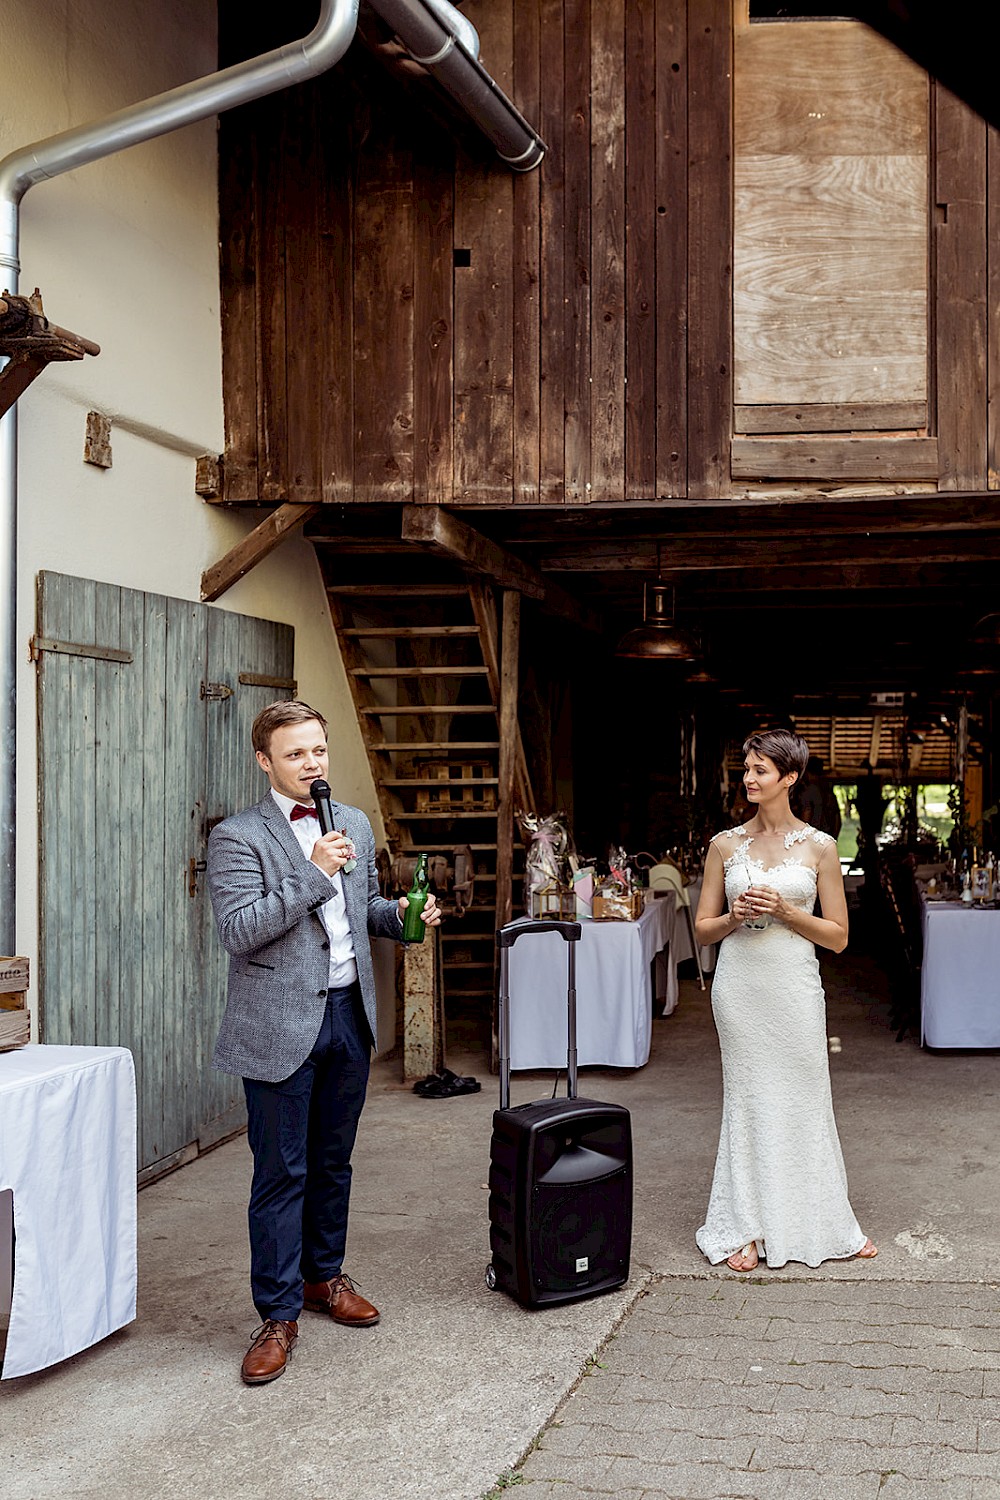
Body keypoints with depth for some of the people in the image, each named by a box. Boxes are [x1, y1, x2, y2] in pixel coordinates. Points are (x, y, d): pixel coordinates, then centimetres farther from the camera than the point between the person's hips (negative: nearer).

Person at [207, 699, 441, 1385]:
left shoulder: (355, 824, 11)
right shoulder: (238, 837, -9)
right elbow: (238, 930, -19)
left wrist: (401, 915, 1)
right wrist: (313, 873, -23)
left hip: (349, 1015, 6)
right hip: (282, 1026, -6)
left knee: (332, 1162, 18)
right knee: (282, 1173, 0)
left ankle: (324, 1276, 35)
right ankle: (278, 1314, 12)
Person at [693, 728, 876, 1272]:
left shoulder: (819, 846, 1)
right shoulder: (725, 845, 5)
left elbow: (838, 936, 1)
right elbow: (703, 928, 10)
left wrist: (784, 909, -13)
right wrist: (735, 916, -11)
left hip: (794, 986, -1)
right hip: (740, 983, 1)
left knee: (805, 1100, 5)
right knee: (747, 1100, 5)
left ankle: (826, 1225, 22)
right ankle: (748, 1230, 15)